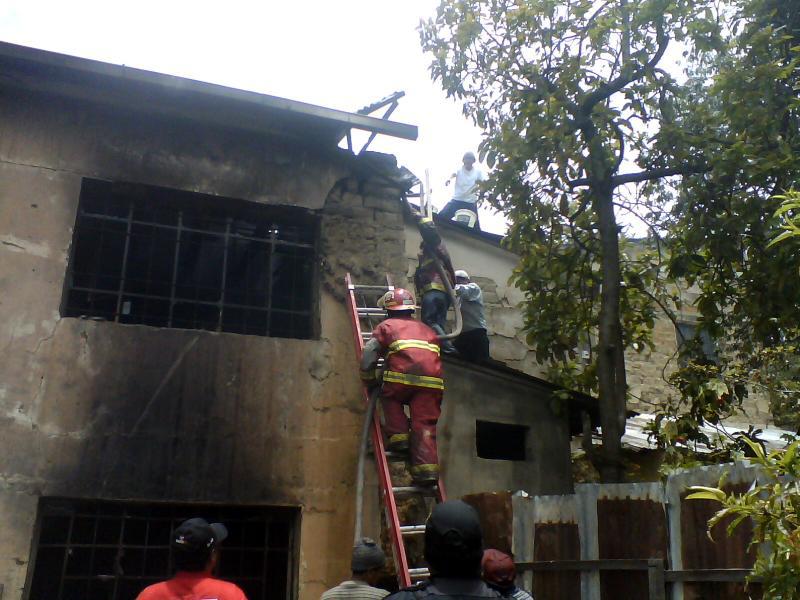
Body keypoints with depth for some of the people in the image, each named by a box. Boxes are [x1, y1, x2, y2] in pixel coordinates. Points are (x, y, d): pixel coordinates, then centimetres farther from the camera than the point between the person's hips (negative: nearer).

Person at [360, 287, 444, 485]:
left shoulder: (387, 325, 19)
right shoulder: (427, 329, 33)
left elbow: (368, 354, 10)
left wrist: (369, 379, 20)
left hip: (403, 374, -3)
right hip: (432, 379, 3)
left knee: (390, 397, 26)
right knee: (424, 423, 3)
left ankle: (398, 436, 11)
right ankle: (427, 467, -10)